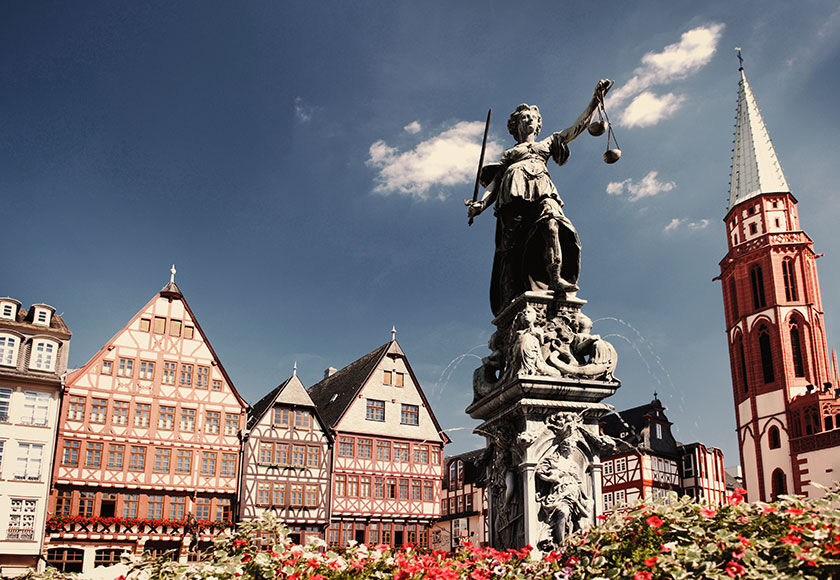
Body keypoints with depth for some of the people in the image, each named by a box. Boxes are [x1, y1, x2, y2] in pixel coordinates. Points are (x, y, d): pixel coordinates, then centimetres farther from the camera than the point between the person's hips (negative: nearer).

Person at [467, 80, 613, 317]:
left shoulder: (548, 143, 37)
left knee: (551, 222, -34)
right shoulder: (509, 153, 33)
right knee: (512, 243, -20)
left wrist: (596, 99, 23)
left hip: (542, 190, 1)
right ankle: (511, 304, -32)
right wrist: (481, 203, 1)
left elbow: (580, 125, 32)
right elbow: (495, 180, 20)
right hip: (514, 192, -1)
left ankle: (555, 279, -49)